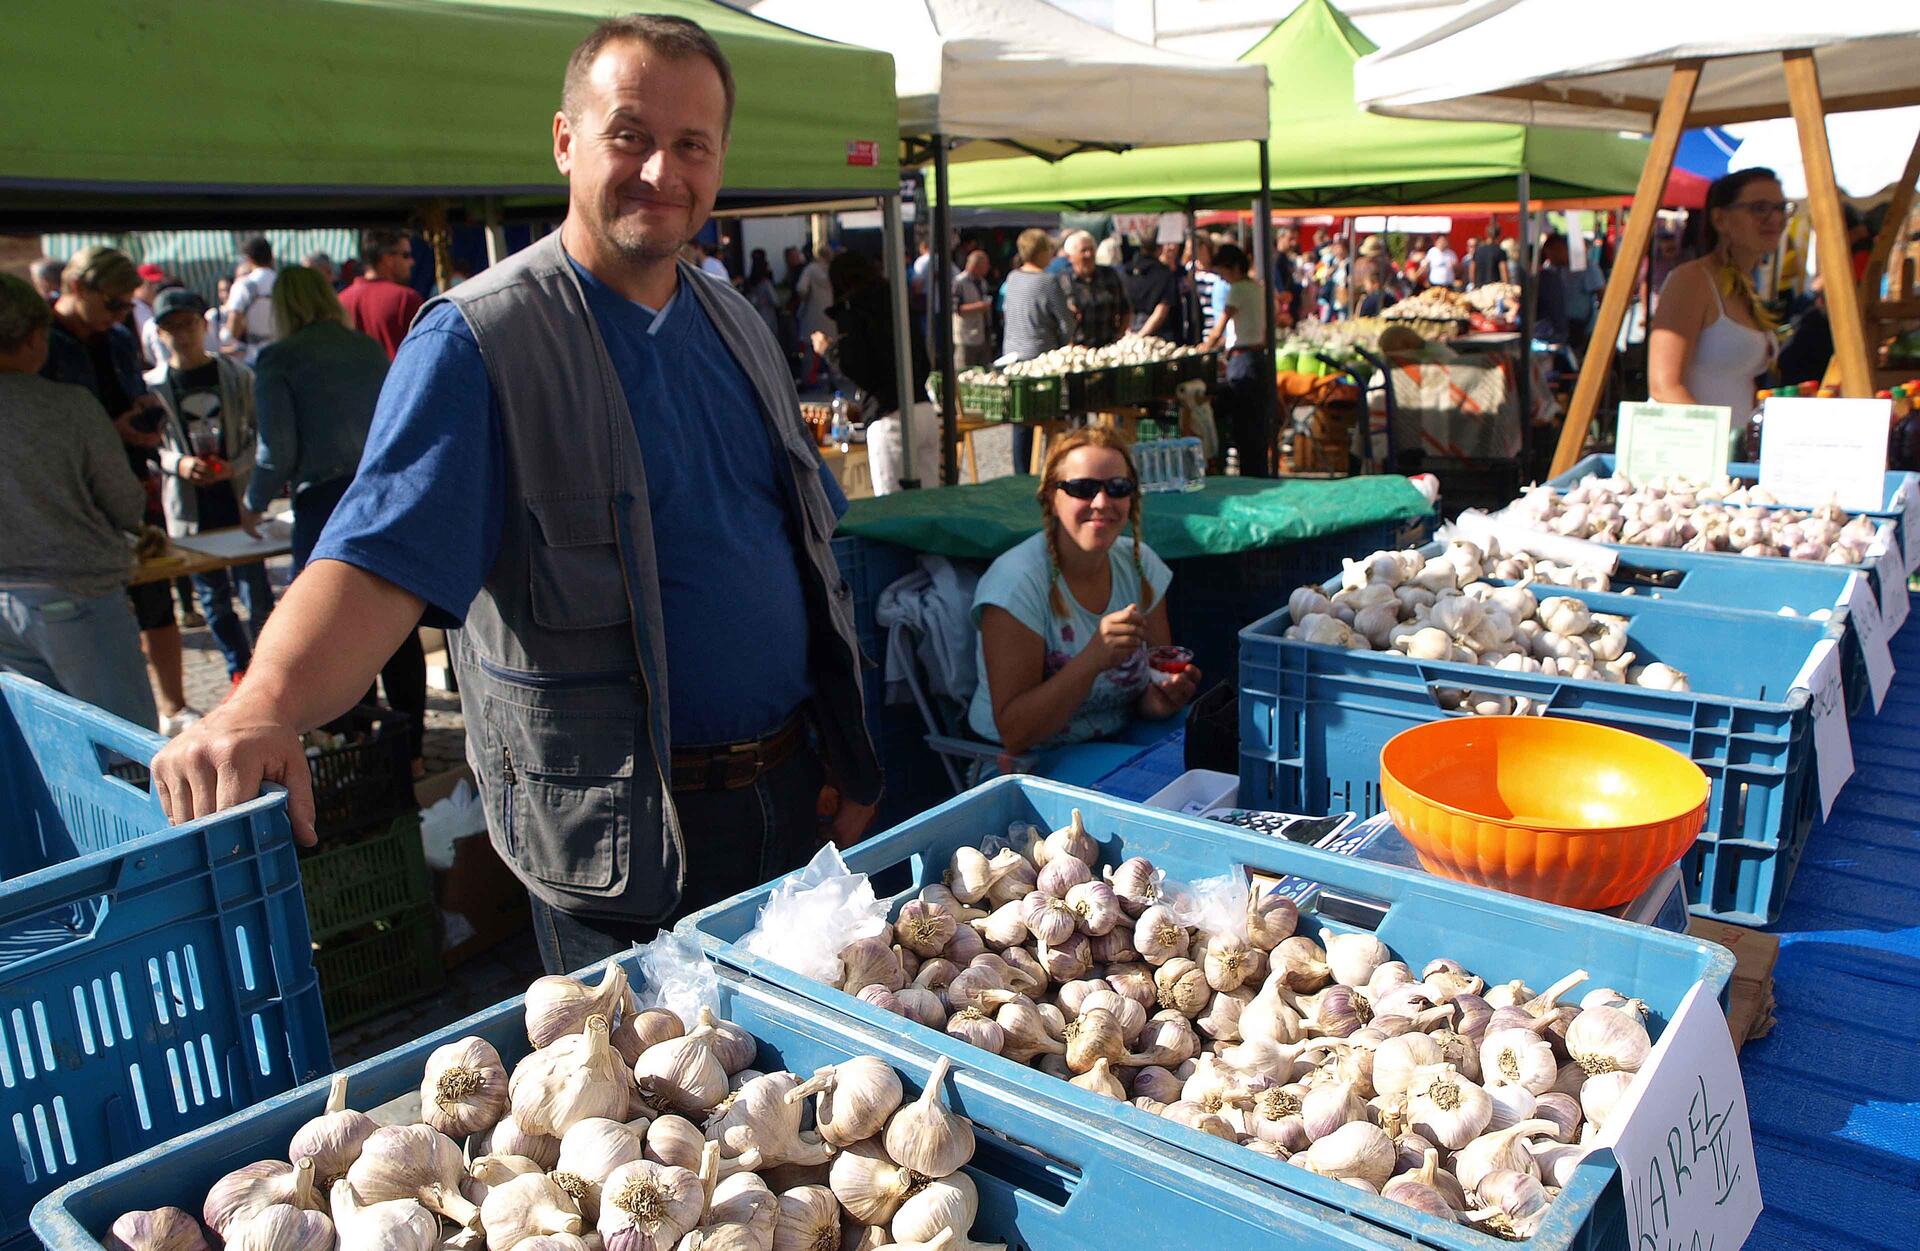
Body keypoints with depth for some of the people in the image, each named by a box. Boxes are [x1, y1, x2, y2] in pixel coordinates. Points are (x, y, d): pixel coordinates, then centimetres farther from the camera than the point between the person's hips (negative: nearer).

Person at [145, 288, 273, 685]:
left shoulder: (237, 375, 0)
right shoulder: (153, 385, 1)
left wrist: (236, 466, -14)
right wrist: (178, 464, -13)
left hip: (238, 499, -1)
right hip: (189, 507, 2)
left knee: (254, 590, -1)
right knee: (212, 597, 10)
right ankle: (240, 674, 23)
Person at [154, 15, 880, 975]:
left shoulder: (737, 327, 8)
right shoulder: (478, 340, -14)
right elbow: (381, 555, -25)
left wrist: (851, 770, 9)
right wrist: (264, 704, -44)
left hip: (791, 798, 7)